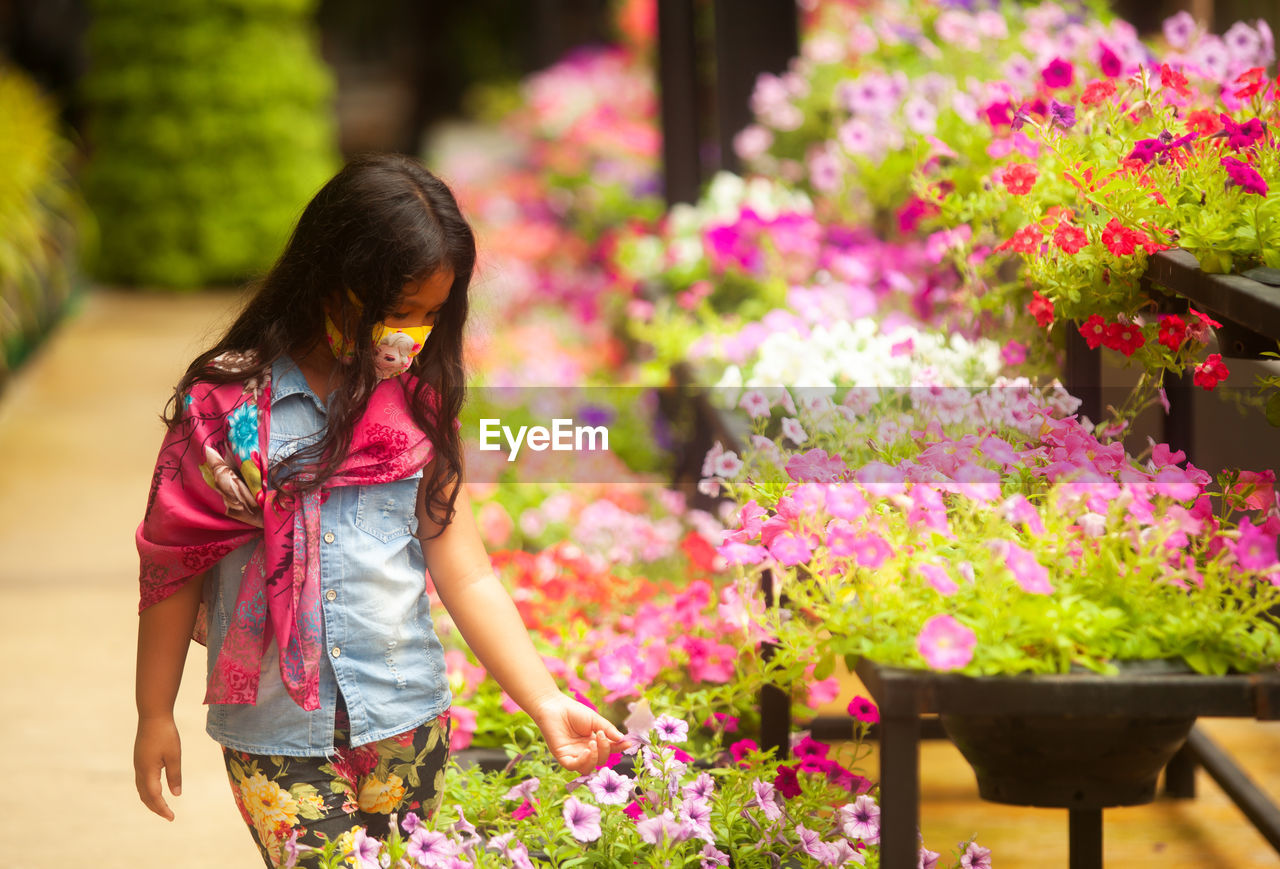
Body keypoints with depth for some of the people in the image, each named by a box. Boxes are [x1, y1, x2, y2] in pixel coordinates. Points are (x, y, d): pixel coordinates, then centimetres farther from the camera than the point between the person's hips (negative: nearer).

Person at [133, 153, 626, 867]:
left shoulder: (420, 404, 2)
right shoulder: (227, 406, -8)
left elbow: (468, 576, 0)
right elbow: (173, 566, -1)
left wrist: (546, 703, -9)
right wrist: (154, 716, 3)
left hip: (409, 723, 3)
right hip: (281, 731, -3)